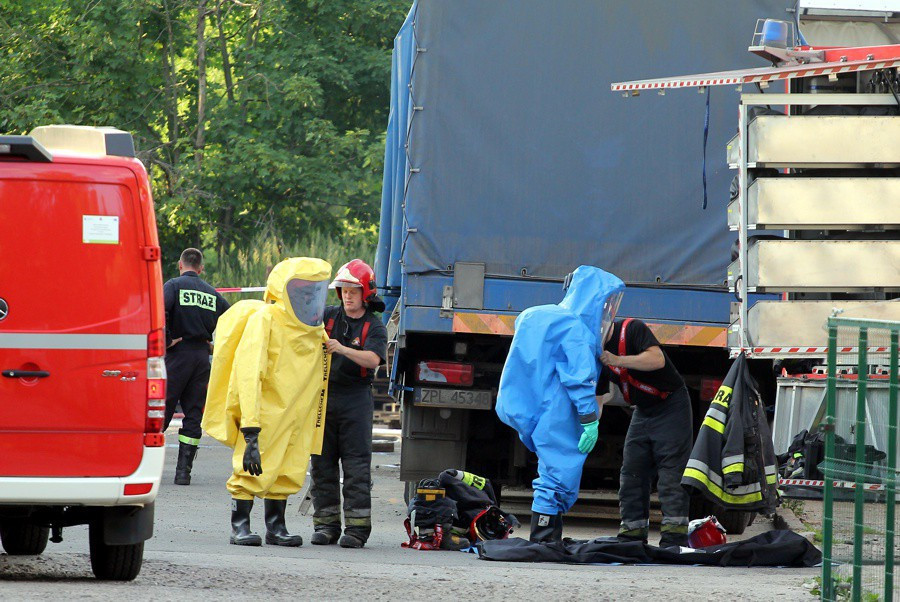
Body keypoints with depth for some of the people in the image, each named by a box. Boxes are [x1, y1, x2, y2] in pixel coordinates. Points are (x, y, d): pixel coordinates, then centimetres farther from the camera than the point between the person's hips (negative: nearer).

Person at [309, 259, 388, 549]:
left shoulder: (374, 327, -1)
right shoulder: (329, 316, 9)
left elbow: (373, 359, -17)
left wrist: (343, 349, -31)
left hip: (356, 398, -3)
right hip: (324, 394, 4)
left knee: (356, 465, -5)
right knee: (322, 463, 5)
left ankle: (356, 526, -4)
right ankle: (326, 523, 12)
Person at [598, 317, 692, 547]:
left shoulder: (632, 330, -17)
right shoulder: (598, 355, 4)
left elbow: (657, 359, -33)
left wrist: (617, 361, -37)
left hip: (671, 406, -8)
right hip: (643, 413, 8)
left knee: (671, 472, -13)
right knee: (631, 474, 2)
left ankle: (674, 535, -17)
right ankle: (632, 535, 5)